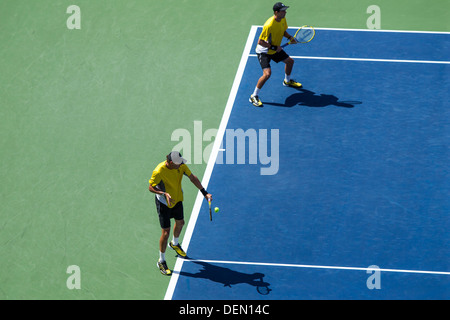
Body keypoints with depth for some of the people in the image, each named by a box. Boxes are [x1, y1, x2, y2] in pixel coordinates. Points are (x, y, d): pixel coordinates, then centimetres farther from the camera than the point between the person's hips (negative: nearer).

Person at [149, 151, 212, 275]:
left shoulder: (181, 166, -18)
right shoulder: (159, 172, -33)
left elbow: (193, 178, -6)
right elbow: (151, 187, -20)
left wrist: (204, 193, -12)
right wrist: (164, 193, -37)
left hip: (177, 199, 6)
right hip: (164, 203, -6)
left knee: (180, 222, 26)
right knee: (166, 232, -5)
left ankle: (175, 244, 59)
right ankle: (161, 261, 15)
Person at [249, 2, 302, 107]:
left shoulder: (283, 20, -7)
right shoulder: (269, 25, -33)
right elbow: (260, 42, -28)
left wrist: (290, 37, -4)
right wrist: (274, 47, -27)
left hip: (275, 49, 9)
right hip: (263, 51, -9)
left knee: (290, 61, 22)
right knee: (267, 73, -24)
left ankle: (287, 81, 53)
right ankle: (254, 96, -11)